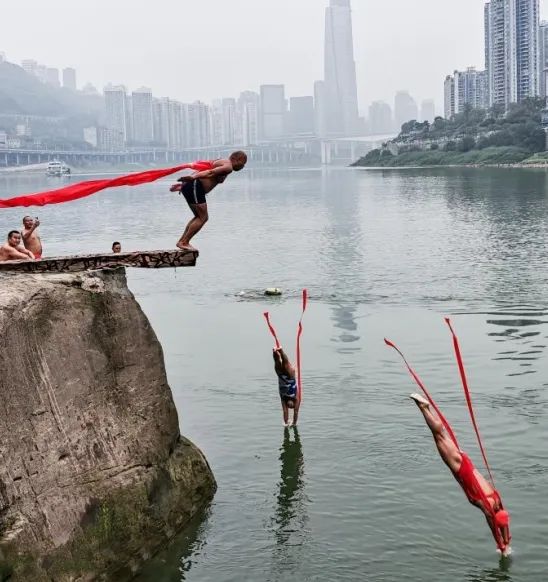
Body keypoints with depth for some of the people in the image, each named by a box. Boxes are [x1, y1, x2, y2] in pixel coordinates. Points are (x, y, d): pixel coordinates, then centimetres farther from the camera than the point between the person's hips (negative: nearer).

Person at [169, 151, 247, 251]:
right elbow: (211, 173, -20)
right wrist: (193, 178, -30)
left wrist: (184, 184, 23)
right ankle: (184, 243, -2)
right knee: (203, 218, -4)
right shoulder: (228, 167, -6)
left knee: (199, 217, 17)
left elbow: (200, 173, 24)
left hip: (189, 186, 10)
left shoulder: (222, 163, 25)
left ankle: (182, 241, 18)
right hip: (195, 187, -10)